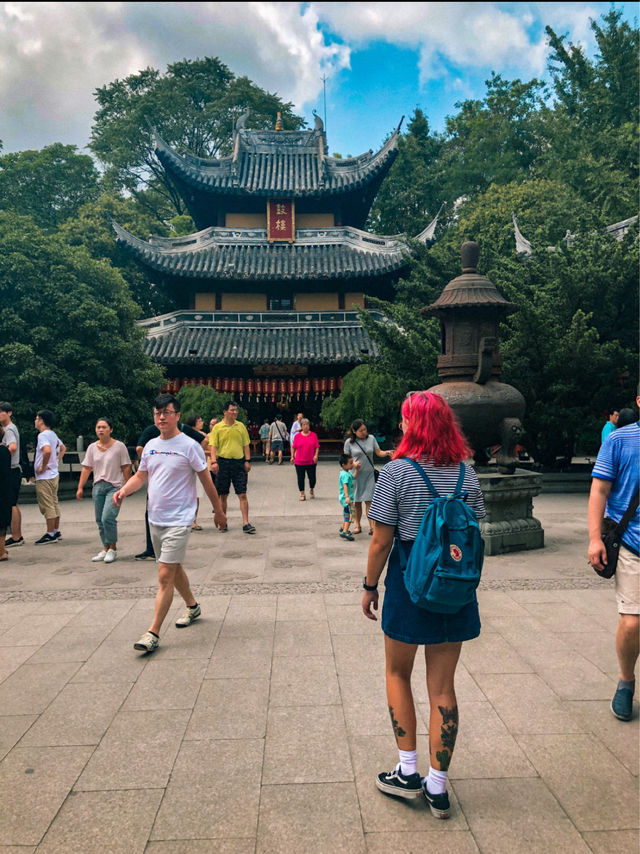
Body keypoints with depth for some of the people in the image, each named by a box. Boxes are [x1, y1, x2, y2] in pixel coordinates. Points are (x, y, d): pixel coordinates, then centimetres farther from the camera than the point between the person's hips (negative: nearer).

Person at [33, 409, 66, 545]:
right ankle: (56, 532, 22)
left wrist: (43, 466, -22)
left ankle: (50, 534, 2)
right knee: (54, 504, 14)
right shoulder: (53, 434, 12)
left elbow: (47, 451, -34)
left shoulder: (43, 435, -17)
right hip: (54, 474, 10)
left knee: (47, 506, -3)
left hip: (44, 477, -10)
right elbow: (63, 448, 27)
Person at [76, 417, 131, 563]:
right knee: (100, 521, 8)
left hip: (115, 486, -5)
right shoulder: (92, 447, 9)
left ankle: (113, 548, 1)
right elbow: (86, 468, 10)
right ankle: (105, 549, 21)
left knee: (108, 518, -16)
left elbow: (126, 468, -1)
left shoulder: (119, 446, -3)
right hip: (98, 486, 5)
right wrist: (80, 487, 4)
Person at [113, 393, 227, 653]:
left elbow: (206, 480, -3)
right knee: (173, 569, 19)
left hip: (179, 521, -7)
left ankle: (153, 633, -2)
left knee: (165, 576, -8)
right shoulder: (150, 446, 8)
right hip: (155, 519, 7)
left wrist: (218, 511, 3)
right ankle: (192, 606, 40)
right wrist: (124, 490, -3)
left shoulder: (189, 445, -10)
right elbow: (140, 476, 17)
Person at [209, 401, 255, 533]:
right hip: (223, 462, -1)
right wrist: (214, 462, -15)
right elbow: (213, 446, -3)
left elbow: (246, 445, 11)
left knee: (242, 494, -3)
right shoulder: (218, 427, 1)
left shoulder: (241, 426, 9)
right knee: (223, 495, 7)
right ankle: (223, 523, 20)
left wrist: (247, 461, 2)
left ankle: (246, 524, -2)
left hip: (239, 463, 1)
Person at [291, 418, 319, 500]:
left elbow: (317, 447, 3)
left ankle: (311, 490, 32)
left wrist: (316, 455, -10)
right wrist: (292, 456, 4)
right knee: (301, 478, 2)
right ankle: (302, 494, 14)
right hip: (299, 462, 0)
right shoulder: (297, 436, 3)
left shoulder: (313, 435, 3)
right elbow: (294, 447, 8)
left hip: (311, 461, 0)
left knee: (312, 478, 3)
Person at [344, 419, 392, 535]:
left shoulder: (371, 438, 3)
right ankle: (358, 525, 20)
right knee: (357, 502, 6)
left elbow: (378, 452, 3)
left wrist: (387, 453, -17)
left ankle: (371, 526, -6)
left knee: (368, 500, -6)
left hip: (369, 474, 1)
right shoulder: (349, 442, -2)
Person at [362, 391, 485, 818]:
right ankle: (438, 787, 24)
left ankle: (408, 772, 23)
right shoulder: (467, 473, 1)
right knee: (443, 687, 13)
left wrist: (370, 586, 1)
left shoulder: (397, 471, -14)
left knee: (398, 674, 19)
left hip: (409, 585, -4)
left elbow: (381, 542, -12)